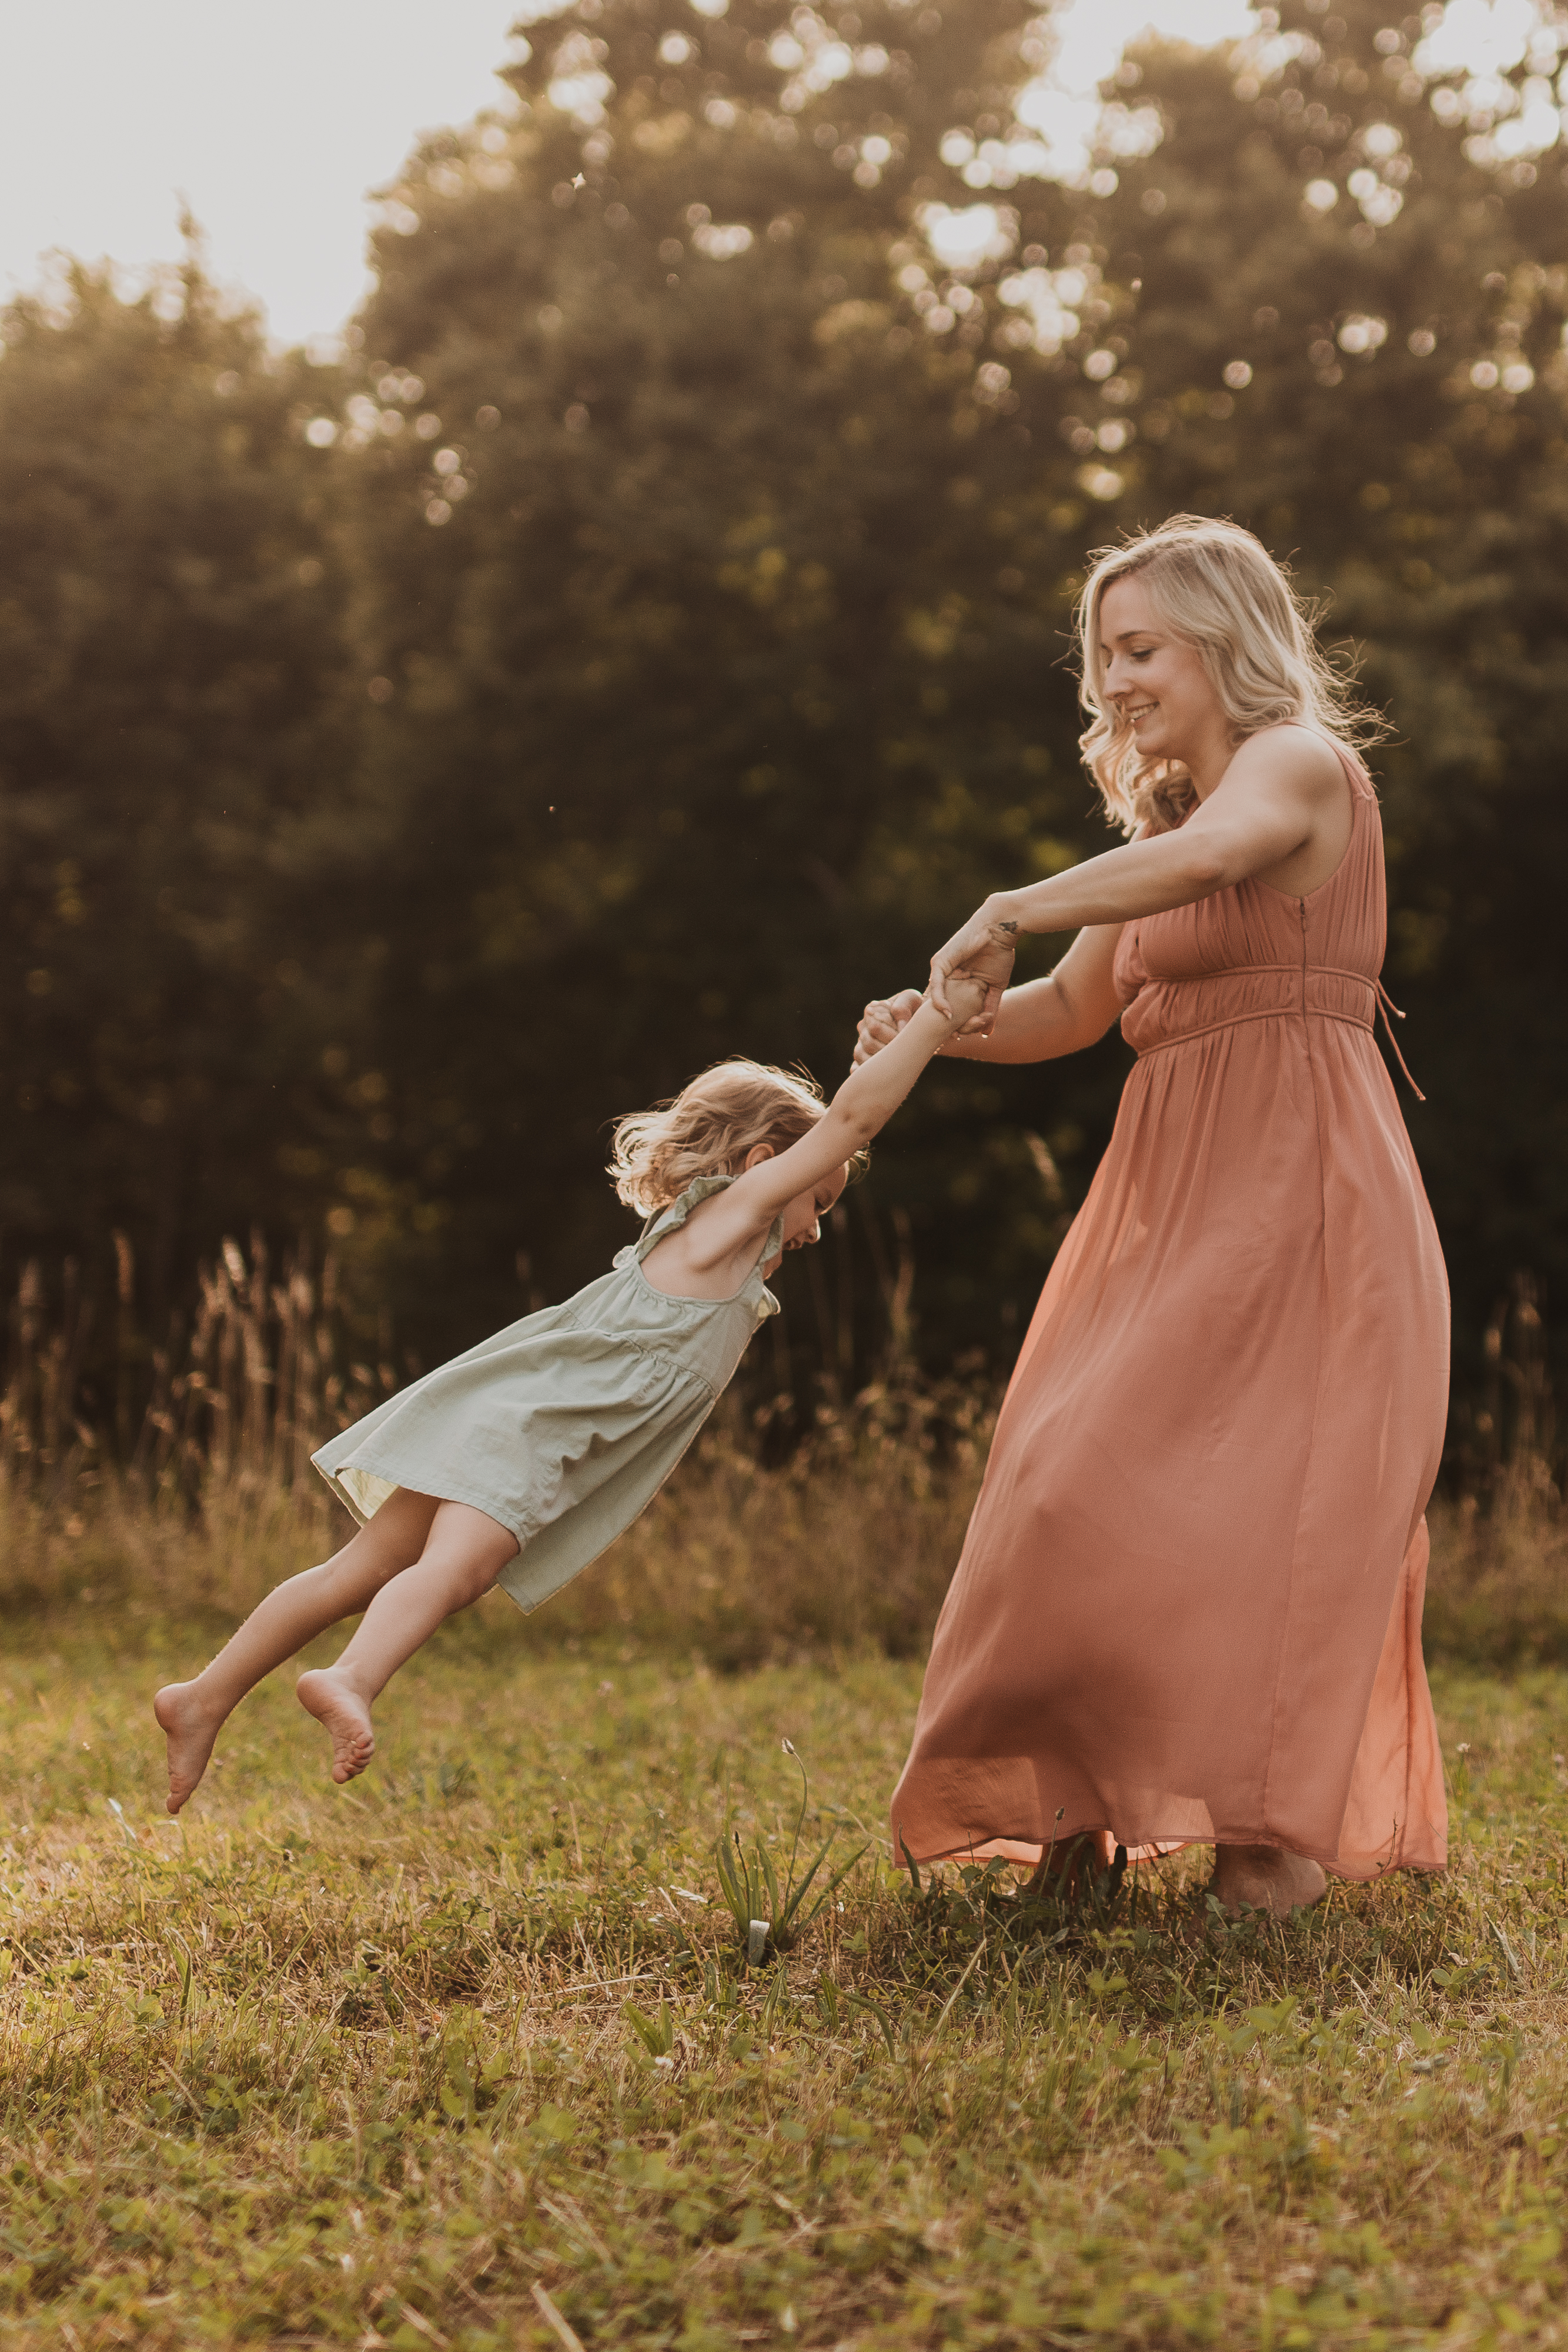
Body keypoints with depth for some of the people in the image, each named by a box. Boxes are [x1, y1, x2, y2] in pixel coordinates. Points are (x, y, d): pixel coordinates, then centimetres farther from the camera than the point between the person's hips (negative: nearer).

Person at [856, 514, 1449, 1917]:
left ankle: (1274, 1833, -7)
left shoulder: (1299, 762, -6)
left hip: (1296, 1185, -9)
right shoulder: (1169, 812, 21)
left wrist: (1005, 910, -26)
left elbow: (1205, 857, -30)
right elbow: (1074, 1010, 22)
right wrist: (939, 1027, 4)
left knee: (1251, 1489, -14)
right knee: (1097, 1485, 5)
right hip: (1175, 1194, 9)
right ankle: (1089, 1803, 11)